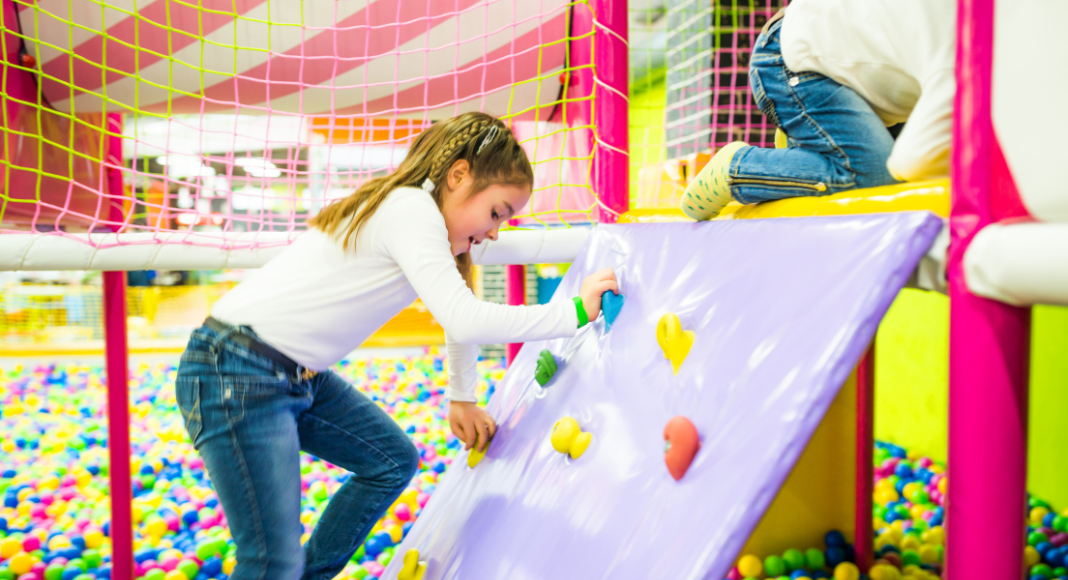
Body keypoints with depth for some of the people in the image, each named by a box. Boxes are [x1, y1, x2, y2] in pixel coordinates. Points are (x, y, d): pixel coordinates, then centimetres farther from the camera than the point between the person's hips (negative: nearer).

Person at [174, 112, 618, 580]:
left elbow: (459, 311, 23)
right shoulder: (412, 210, -19)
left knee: (393, 461, 15)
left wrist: (463, 398, 22)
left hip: (299, 378, 10)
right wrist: (576, 312, -19)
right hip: (233, 375, -10)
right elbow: (465, 321, -28)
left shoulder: (424, 217, 11)